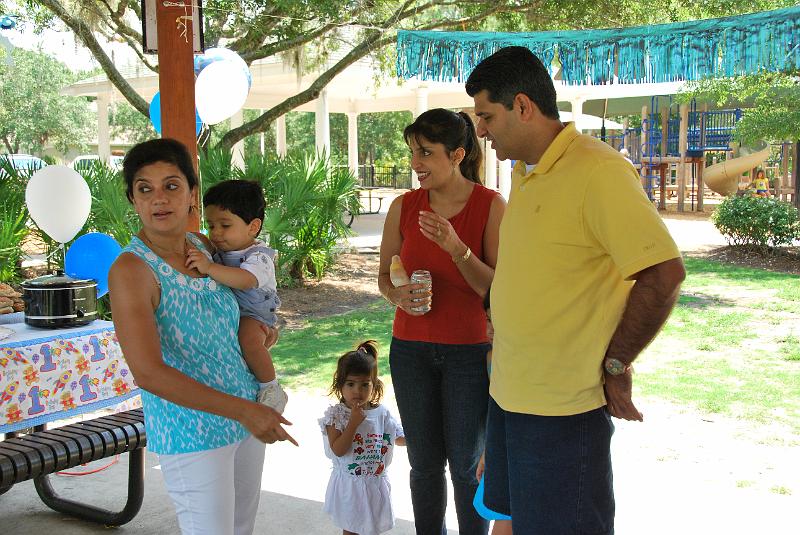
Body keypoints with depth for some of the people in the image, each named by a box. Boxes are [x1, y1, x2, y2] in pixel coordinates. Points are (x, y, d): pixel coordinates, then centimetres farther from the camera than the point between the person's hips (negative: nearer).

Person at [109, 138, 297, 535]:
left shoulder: (205, 246, -1)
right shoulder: (130, 270, -21)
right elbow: (148, 372, -30)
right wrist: (243, 410, -30)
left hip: (249, 414, 7)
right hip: (192, 433, -7)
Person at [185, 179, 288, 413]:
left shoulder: (259, 257, -19)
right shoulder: (216, 251, 3)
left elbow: (246, 281, -40)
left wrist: (209, 267, -49)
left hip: (252, 313, -8)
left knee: (249, 339, -36)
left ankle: (271, 389, -14)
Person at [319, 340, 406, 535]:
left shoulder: (381, 413, -3)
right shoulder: (336, 414, -14)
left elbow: (399, 438, 9)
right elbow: (338, 450, -21)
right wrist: (354, 422, -25)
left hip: (376, 482, 3)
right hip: (349, 485, -3)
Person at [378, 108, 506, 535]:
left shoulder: (491, 206, -9)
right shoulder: (403, 207, 0)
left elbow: (498, 288, -11)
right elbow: (384, 276, 10)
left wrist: (456, 247, -24)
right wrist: (399, 295, -13)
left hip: (469, 350, -3)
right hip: (411, 347, 3)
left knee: (466, 464, 5)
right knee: (424, 463, 11)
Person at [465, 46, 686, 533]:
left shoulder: (597, 170, -18)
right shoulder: (524, 174, 11)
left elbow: (664, 273, -23)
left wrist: (614, 365, -15)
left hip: (562, 408, -9)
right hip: (509, 394, 9)